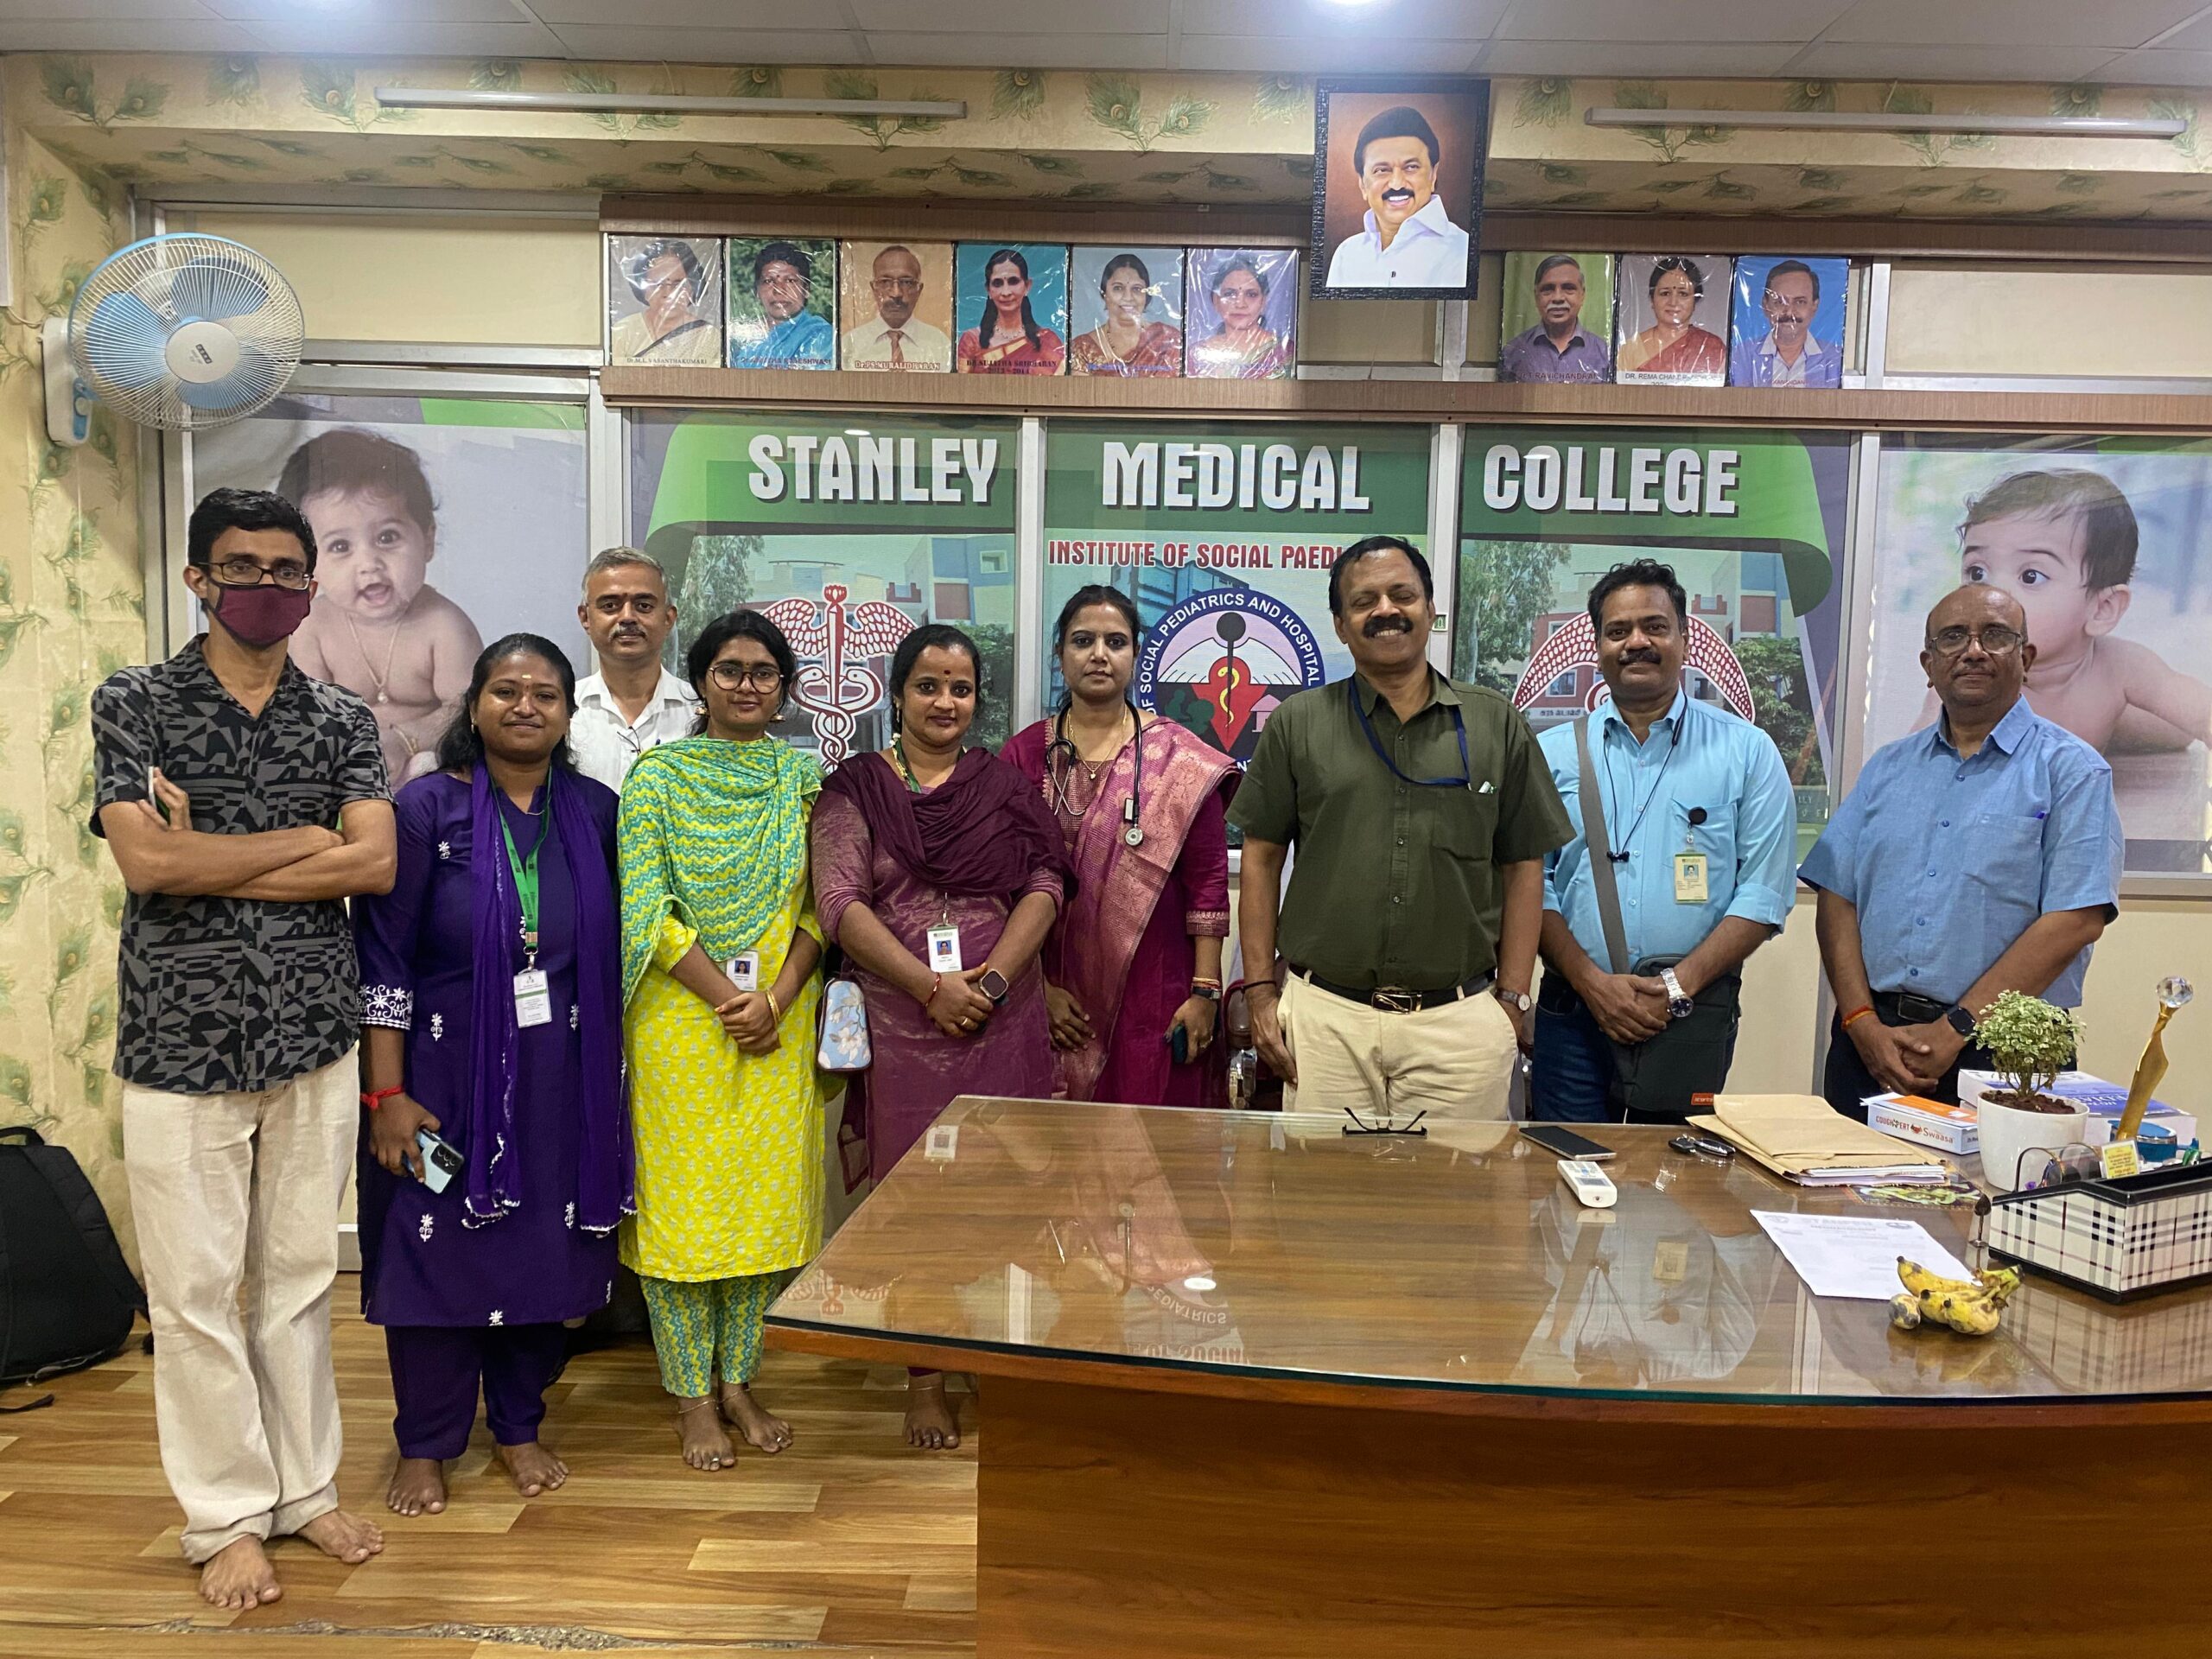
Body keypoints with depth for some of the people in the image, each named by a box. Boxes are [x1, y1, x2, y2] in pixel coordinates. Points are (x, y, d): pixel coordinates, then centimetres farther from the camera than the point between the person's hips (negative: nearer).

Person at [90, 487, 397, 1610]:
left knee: (300, 1276, 12)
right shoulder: (132, 703, 0)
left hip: (313, 1037, 2)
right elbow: (145, 859, -14)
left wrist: (208, 862, -11)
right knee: (195, 1289, 5)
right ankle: (228, 1516, 21)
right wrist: (311, 837, -8)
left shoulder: (342, 719, 7)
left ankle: (306, 1489, 26)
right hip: (180, 1041, -2)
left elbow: (376, 865, -7)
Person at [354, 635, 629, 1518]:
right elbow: (382, 959, -9)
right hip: (444, 1072, -3)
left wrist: (608, 1077, 6)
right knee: (435, 1247, 7)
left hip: (559, 1080, 3)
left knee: (543, 1249, 11)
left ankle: (519, 1426, 31)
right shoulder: (426, 808, -8)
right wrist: (386, 1095, -12)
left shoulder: (596, 813, 2)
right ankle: (425, 1445, 27)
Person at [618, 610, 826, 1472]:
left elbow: (822, 904, 3)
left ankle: (737, 1378, 24)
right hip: (683, 1015, -3)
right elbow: (646, 907, -7)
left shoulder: (805, 779, 8)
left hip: (782, 1022, 3)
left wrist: (776, 997, -10)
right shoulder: (657, 776, -1)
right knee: (684, 1198, 3)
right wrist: (726, 998, -13)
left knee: (767, 1195, 8)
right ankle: (693, 1394, 18)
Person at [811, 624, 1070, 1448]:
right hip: (902, 1023, -1)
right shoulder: (853, 789, 4)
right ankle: (925, 1376, 19)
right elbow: (839, 902, -6)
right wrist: (932, 986, -15)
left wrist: (991, 980, -14)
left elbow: (1045, 884, 0)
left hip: (1005, 1020, 2)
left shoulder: (1007, 785, 10)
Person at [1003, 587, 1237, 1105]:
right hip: (1057, 999, 2)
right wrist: (1039, 987, -3)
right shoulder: (1024, 754, 5)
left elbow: (1208, 881, -2)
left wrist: (1205, 992, -7)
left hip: (1155, 994, -1)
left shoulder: (1182, 760, 0)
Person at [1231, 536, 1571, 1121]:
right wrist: (1260, 992, 1)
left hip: (1461, 1021, 1)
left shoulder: (1497, 726, 7)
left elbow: (1523, 867, 8)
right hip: (1323, 1016, 0)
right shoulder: (1297, 724, 5)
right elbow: (1261, 859, 6)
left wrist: (1512, 998, 3)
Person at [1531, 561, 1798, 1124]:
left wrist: (1677, 985, -12)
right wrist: (1593, 982, -10)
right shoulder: (1553, 753, 7)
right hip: (1572, 1010, 1)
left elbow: (1764, 894, -2)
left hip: (1693, 1015, 0)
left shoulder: (1747, 752, 4)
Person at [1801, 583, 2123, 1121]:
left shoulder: (2071, 770, -1)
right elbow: (1837, 896, 5)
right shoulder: (1888, 767, 12)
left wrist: (1954, 1030, -15)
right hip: (1871, 1041, 3)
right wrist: (1864, 1024, -9)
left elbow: (2077, 919, -11)